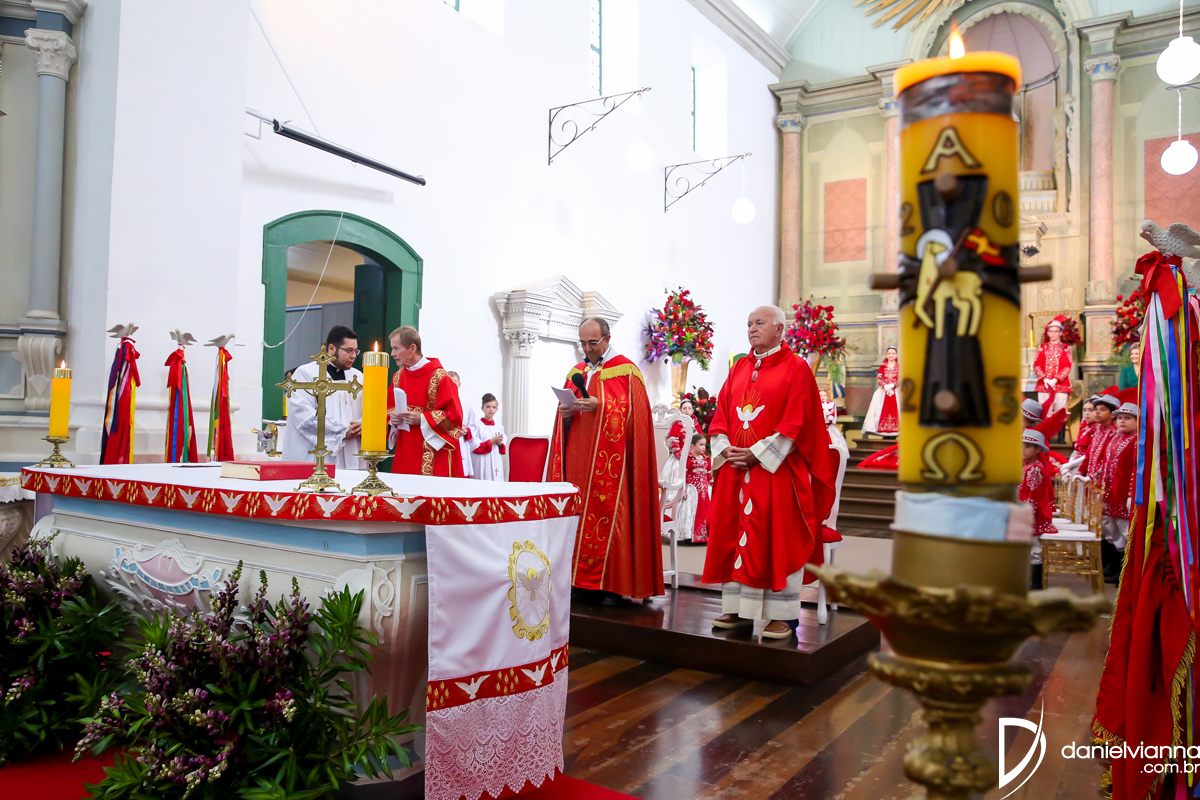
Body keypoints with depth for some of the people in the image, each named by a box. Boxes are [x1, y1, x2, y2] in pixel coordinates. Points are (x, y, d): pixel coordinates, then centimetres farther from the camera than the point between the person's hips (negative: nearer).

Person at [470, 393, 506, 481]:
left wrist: (500, 444, -5)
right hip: (482, 464, -5)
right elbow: (475, 447, -10)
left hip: (496, 464, 5)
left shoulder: (499, 427, 12)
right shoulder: (477, 425, -3)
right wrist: (492, 441, -11)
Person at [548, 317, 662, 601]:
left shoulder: (626, 371, 1)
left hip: (609, 461, -5)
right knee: (578, 514, 3)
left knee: (608, 515, -7)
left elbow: (632, 412, -8)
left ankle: (611, 584, -1)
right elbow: (563, 410, 20)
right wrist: (565, 412, -3)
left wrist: (600, 406, -19)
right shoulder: (576, 372, 18)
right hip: (578, 458, 6)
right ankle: (583, 581, 9)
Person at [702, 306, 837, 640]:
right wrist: (725, 449, -5)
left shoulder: (796, 368, -2)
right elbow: (721, 414, 13)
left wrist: (758, 453, -15)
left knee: (777, 540, -3)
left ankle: (782, 615, 6)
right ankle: (738, 608, 17)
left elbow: (796, 422, -10)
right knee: (734, 534, 6)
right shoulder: (739, 368, 15)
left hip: (775, 468, -5)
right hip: (735, 467, 6)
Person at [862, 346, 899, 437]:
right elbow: (878, 379, 2)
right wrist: (884, 386, -16)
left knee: (894, 411, -10)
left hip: (896, 391, -2)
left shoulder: (899, 367, 6)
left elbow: (900, 380, -4)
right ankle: (884, 432, -2)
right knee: (883, 411, -5)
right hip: (883, 392, 2)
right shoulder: (882, 366, 11)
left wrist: (892, 385, -19)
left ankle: (894, 432, -9)